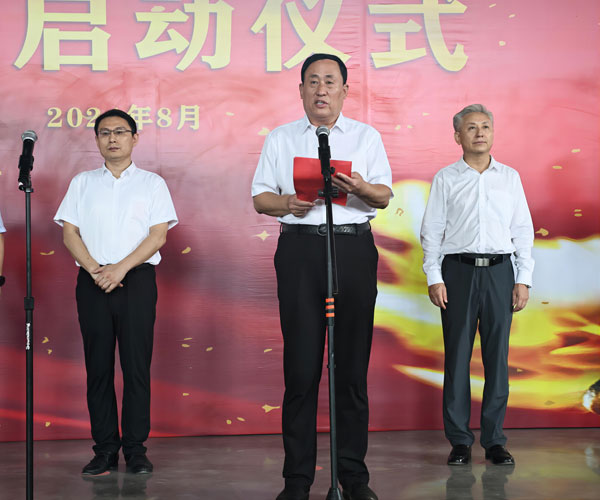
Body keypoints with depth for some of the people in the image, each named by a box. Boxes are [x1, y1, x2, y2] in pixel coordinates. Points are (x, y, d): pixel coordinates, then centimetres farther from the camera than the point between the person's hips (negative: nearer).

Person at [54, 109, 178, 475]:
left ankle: (135, 448, 2)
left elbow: (158, 235, -1)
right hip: (92, 280, 2)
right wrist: (95, 270, -9)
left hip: (137, 279, -2)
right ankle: (105, 449, 7)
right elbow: (69, 232, 7)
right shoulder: (82, 183, 15)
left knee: (137, 365, -4)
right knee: (98, 366, 2)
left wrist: (120, 268, -12)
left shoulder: (152, 183, 9)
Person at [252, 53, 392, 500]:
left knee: (353, 363, -1)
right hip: (299, 249, 0)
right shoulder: (281, 139, 15)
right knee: (301, 365, -2)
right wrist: (287, 203, -10)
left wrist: (360, 187, -14)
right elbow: (260, 197, 11)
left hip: (354, 248, 0)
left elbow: (384, 196, 8)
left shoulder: (367, 136, 14)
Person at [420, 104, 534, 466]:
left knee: (498, 357, 3)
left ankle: (494, 439, 12)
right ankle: (460, 440, 8)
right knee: (457, 357, 0)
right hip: (458, 271, -1)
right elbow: (431, 231, 5)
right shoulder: (445, 179, 7)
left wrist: (524, 280, 3)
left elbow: (523, 230, 10)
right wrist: (434, 278, -4)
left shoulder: (510, 177, 12)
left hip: (499, 272, 1)